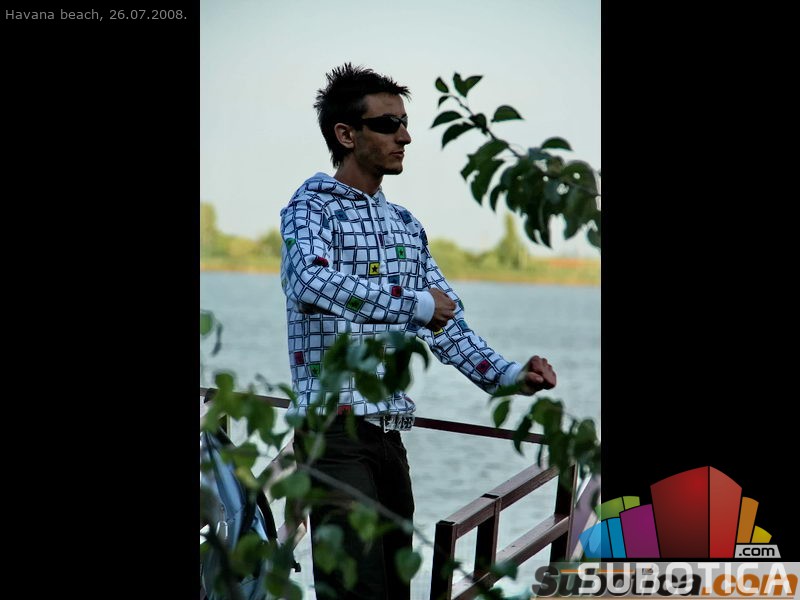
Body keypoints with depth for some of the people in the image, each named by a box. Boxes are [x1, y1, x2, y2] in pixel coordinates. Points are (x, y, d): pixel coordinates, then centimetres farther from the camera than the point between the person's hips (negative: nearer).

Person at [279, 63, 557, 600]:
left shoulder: (406, 226, 20)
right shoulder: (311, 206, -3)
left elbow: (446, 320, 18)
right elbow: (313, 284, -25)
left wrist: (507, 375, 2)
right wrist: (415, 304, -18)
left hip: (391, 433, 8)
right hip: (337, 429, -8)